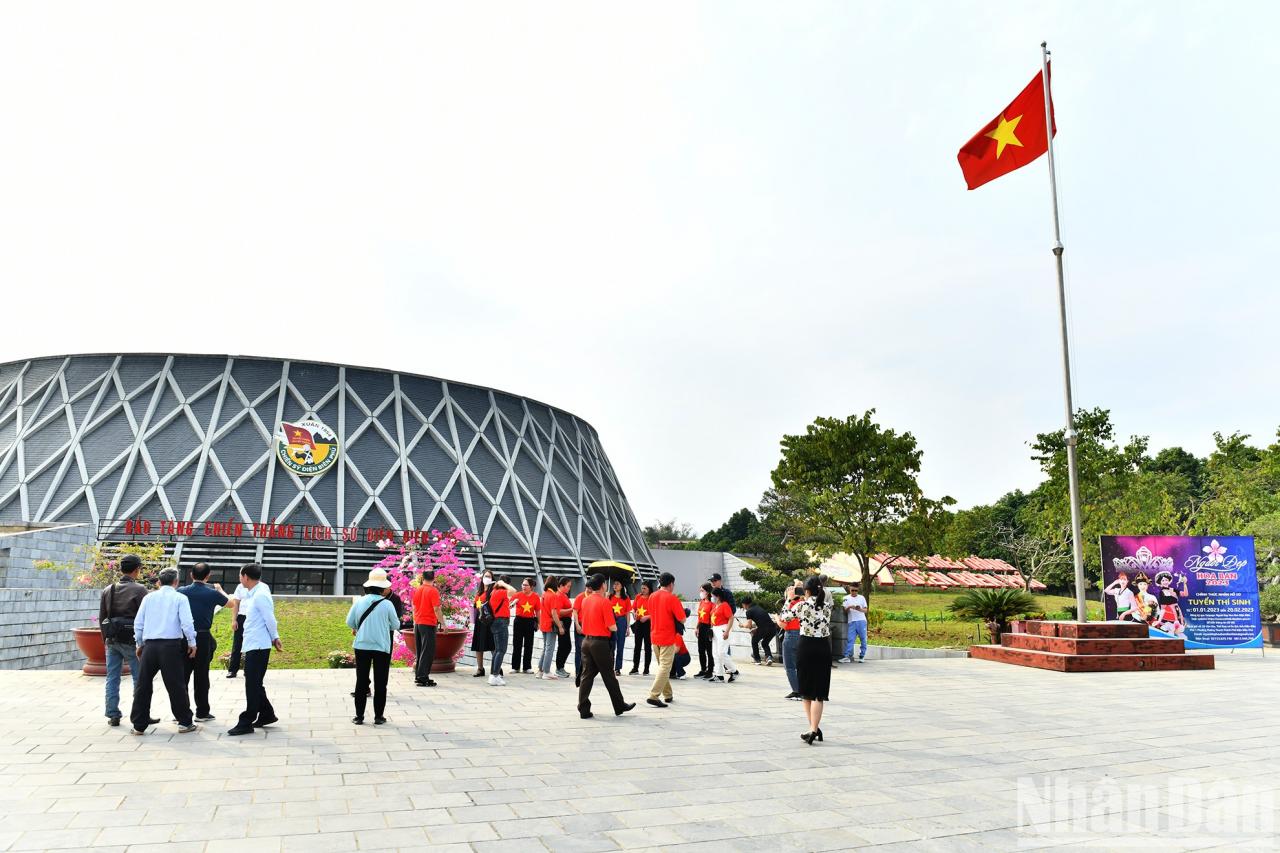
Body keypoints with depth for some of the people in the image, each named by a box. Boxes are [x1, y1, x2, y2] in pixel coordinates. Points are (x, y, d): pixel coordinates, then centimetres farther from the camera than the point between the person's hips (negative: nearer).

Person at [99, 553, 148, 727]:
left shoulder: (108, 590, 8)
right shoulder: (139, 590, -11)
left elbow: (101, 618, 13)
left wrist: (105, 639, 22)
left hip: (112, 641, 5)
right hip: (131, 641, -5)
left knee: (112, 678, 10)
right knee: (139, 679, 3)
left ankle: (113, 715, 13)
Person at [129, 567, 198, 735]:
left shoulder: (148, 598, 11)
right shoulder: (180, 598, 0)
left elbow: (138, 622, 10)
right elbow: (186, 623, -8)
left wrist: (139, 644, 21)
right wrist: (192, 643, 3)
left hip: (149, 645, 3)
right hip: (171, 645, -3)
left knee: (143, 685, 12)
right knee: (176, 685, 3)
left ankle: (139, 725, 16)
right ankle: (185, 723, 9)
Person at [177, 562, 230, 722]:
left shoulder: (182, 591, -2)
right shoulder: (212, 593, -5)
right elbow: (230, 603, 13)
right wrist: (220, 589, 29)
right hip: (203, 638, -2)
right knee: (201, 676, 4)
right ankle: (202, 713, 10)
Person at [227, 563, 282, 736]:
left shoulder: (260, 595, -18)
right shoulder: (253, 593, 12)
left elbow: (270, 620, -15)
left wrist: (275, 638, -5)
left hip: (258, 646, -10)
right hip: (253, 645, 10)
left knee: (252, 685, -5)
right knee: (255, 683, 16)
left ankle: (246, 723, 0)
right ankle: (267, 715, 26)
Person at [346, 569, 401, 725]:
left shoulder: (360, 602, -3)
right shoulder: (387, 604, -9)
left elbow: (350, 622, 6)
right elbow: (396, 626, -1)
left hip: (362, 646, 2)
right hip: (382, 647, -2)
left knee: (361, 682, 11)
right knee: (380, 683, 7)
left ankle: (359, 716, 13)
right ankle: (379, 716, 10)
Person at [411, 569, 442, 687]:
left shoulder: (417, 590, 8)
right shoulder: (433, 591, -11)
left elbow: (414, 608, 15)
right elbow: (436, 609, -16)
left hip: (417, 623, 7)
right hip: (429, 624, -7)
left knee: (420, 651, 15)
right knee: (427, 652, -2)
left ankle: (418, 676, 18)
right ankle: (423, 678, -5)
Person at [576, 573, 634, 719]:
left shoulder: (585, 600, 5)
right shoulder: (605, 602, -15)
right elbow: (612, 627, -16)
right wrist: (615, 627, 5)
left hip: (586, 640, 6)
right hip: (600, 642, -6)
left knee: (587, 675, 7)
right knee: (609, 676, 6)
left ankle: (584, 710, 5)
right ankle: (620, 706, 20)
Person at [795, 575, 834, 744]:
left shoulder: (802, 605, -8)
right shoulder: (827, 605, 2)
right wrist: (807, 600, 31)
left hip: (806, 649, -2)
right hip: (823, 649, 2)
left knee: (806, 692, 13)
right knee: (818, 693, 3)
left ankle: (814, 728, 15)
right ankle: (814, 730, -7)